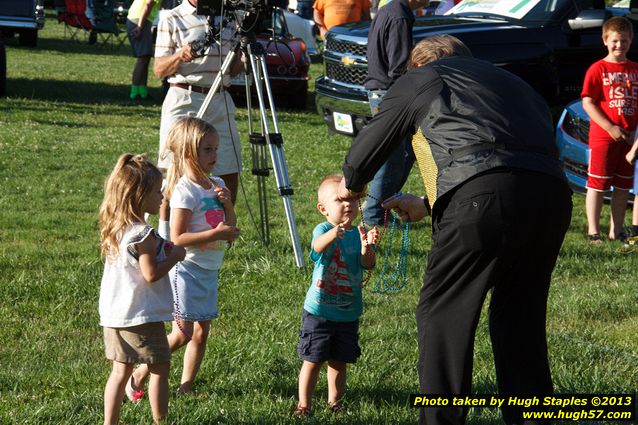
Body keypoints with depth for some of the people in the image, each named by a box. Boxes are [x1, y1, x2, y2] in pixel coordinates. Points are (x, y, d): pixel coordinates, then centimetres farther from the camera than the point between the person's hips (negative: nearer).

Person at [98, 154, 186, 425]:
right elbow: (151, 274, -21)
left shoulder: (114, 229, 7)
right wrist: (174, 257, -8)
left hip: (114, 316, 8)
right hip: (142, 316, -8)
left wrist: (163, 251, 9)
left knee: (120, 370, 14)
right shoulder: (142, 234, -19)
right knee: (159, 370, 5)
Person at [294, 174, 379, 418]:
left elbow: (368, 264, -14)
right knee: (312, 360, 2)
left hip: (348, 313, 3)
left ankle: (335, 401, 29)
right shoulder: (323, 230, -13)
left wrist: (366, 247, -37)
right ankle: (303, 405, 12)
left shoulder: (360, 233, -2)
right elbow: (319, 245, -37)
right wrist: (334, 233, -60)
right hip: (318, 310, -3)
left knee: (339, 361, 13)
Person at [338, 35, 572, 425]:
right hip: (553, 194, 6)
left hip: (484, 199, -6)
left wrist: (351, 184, 49)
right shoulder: (510, 82, 37)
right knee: (521, 316, 18)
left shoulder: (419, 79, 20)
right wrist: (429, 205, 47)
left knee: (443, 311, 5)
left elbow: (369, 146, 26)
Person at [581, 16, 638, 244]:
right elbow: (587, 103, -10)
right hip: (602, 137, -5)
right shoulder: (598, 69, -5)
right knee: (597, 184, -1)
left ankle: (616, 231, 18)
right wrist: (610, 128, -16)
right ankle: (593, 231, 5)